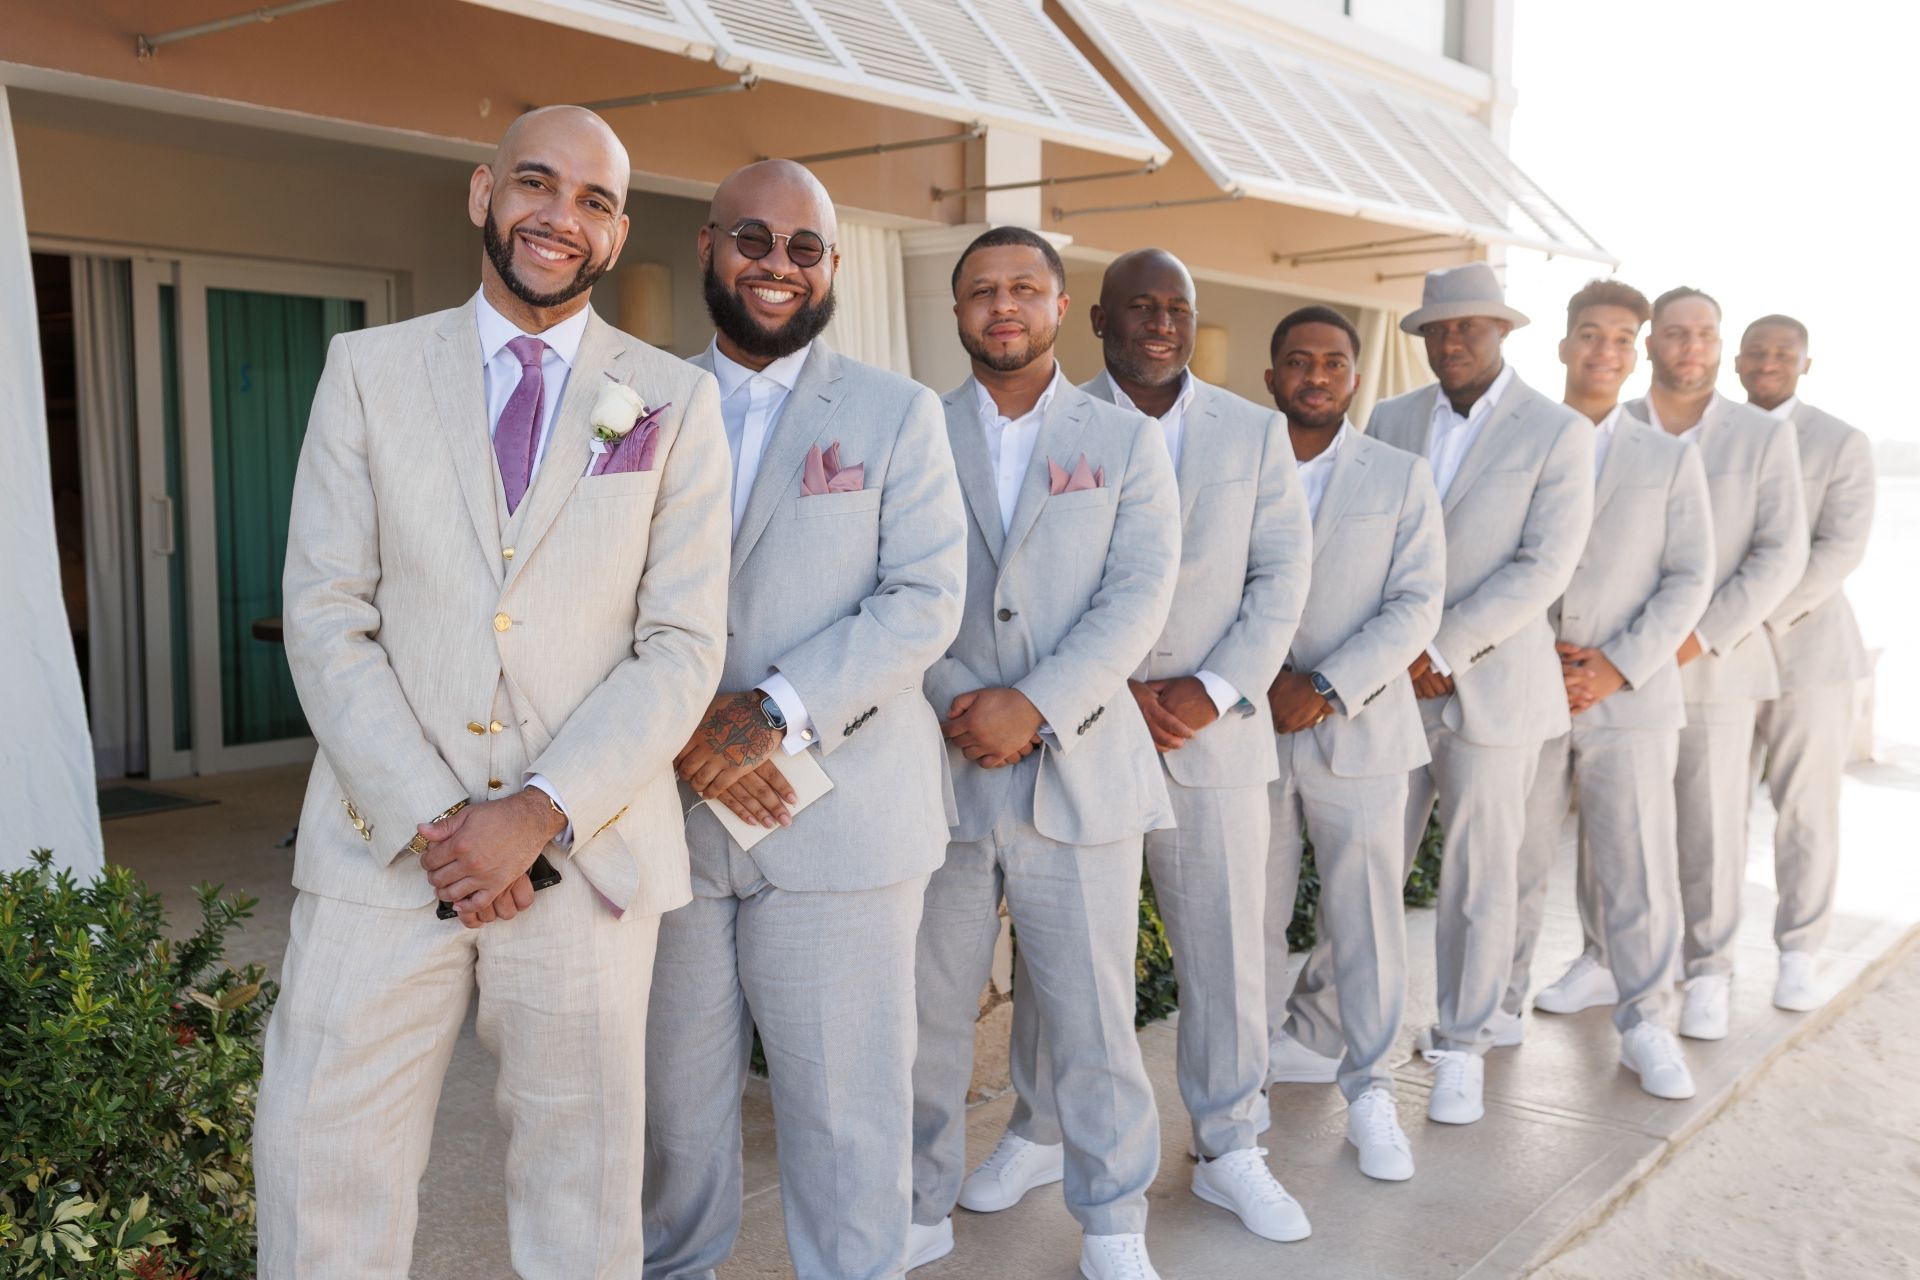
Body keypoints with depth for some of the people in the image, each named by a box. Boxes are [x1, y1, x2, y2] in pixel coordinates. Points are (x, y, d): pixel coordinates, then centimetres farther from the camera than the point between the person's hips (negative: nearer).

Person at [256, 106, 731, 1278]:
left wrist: (542, 814, -13)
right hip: (384, 844, 1)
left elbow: (685, 646, -2)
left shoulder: (676, 402, 3)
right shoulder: (369, 370, 6)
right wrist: (429, 820, -10)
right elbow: (326, 620, 0)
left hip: (586, 851, 0)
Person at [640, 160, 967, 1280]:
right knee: (674, 1093, 12)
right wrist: (682, 724, -13)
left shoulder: (899, 414, 5)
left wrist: (780, 713, -17)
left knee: (848, 1104, 4)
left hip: (842, 817, -2)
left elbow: (925, 600, -6)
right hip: (670, 810, 2)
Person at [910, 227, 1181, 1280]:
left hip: (1079, 768, 0)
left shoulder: (1126, 442, 7)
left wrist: (1035, 706, -15)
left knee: (1093, 1015, 6)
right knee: (925, 1010, 9)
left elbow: (1140, 595, -4)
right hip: (937, 763, 1)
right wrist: (957, 701, -15)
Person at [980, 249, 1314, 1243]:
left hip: (1215, 731, 2)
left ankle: (1229, 1151, 23)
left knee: (1225, 952, 6)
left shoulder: (1254, 432, 9)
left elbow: (1281, 575, 4)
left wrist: (1214, 690, -9)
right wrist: (1114, 692, -11)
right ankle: (1039, 1132, 27)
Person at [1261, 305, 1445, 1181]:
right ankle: (1275, 1041, 31)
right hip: (1249, 730, 1)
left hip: (1359, 730, -1)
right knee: (1252, 911, 10)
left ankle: (1370, 1086, 18)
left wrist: (1328, 688, -14)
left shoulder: (1401, 477, 5)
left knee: (1365, 919, 4)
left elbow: (1416, 605, -4)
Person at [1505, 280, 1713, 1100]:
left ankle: (1645, 1025, 16)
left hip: (1631, 697, 0)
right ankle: (1499, 1006, 23)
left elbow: (1689, 580, 2)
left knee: (1639, 870, 2)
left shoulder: (1670, 459, 9)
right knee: (1513, 864, 8)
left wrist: (1617, 666, -10)